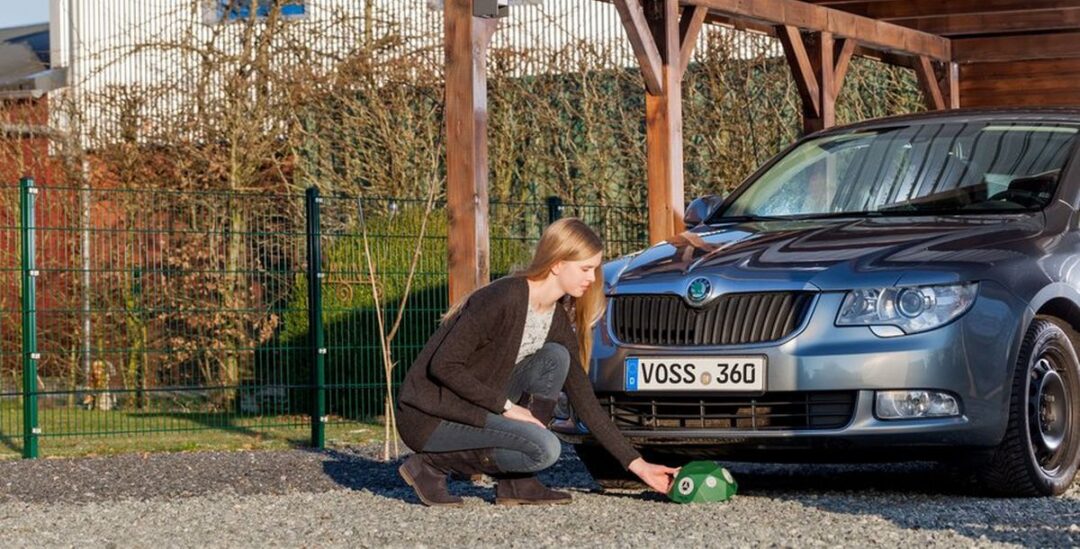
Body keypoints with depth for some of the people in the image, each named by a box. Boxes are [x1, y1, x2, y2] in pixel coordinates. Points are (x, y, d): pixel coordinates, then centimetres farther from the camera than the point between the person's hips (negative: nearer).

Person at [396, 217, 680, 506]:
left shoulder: (559, 321, 5)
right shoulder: (504, 299, -21)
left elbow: (584, 401, 8)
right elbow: (443, 365, -22)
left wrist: (636, 464, 3)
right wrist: (507, 407, -19)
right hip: (428, 418, -8)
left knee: (555, 357, -5)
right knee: (544, 448, -23)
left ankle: (516, 483, -2)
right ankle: (430, 465, -7)